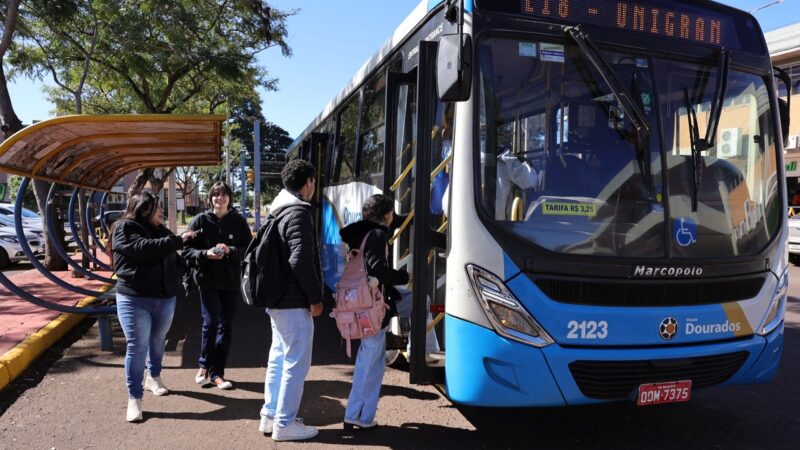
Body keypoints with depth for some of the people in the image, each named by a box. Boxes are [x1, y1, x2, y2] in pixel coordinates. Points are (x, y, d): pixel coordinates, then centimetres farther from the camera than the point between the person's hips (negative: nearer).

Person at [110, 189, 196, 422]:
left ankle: (154, 378, 38)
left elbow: (173, 258, 20)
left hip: (165, 298, 6)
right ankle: (134, 398, 3)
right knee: (137, 347, -5)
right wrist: (177, 241, -24)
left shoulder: (161, 230, 12)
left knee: (158, 341, 17)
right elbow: (144, 248, -25)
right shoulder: (124, 229, -7)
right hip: (134, 300, -6)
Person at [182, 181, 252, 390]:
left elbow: (249, 249, -1)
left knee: (226, 326, 6)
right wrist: (206, 254, -19)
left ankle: (217, 372, 18)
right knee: (210, 322, -6)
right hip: (208, 280, -2)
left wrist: (230, 251, -19)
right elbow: (187, 251, -2)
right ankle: (204, 365, 19)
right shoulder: (201, 221, -1)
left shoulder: (239, 222, 2)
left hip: (232, 281, 2)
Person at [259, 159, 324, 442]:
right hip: (295, 301, -10)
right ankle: (284, 424, 7)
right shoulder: (298, 212, -16)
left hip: (277, 298, 10)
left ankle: (270, 416, 26)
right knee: (296, 362, -1)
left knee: (279, 357, 17)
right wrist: (315, 298, -15)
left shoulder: (279, 211, 13)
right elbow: (301, 261, -24)